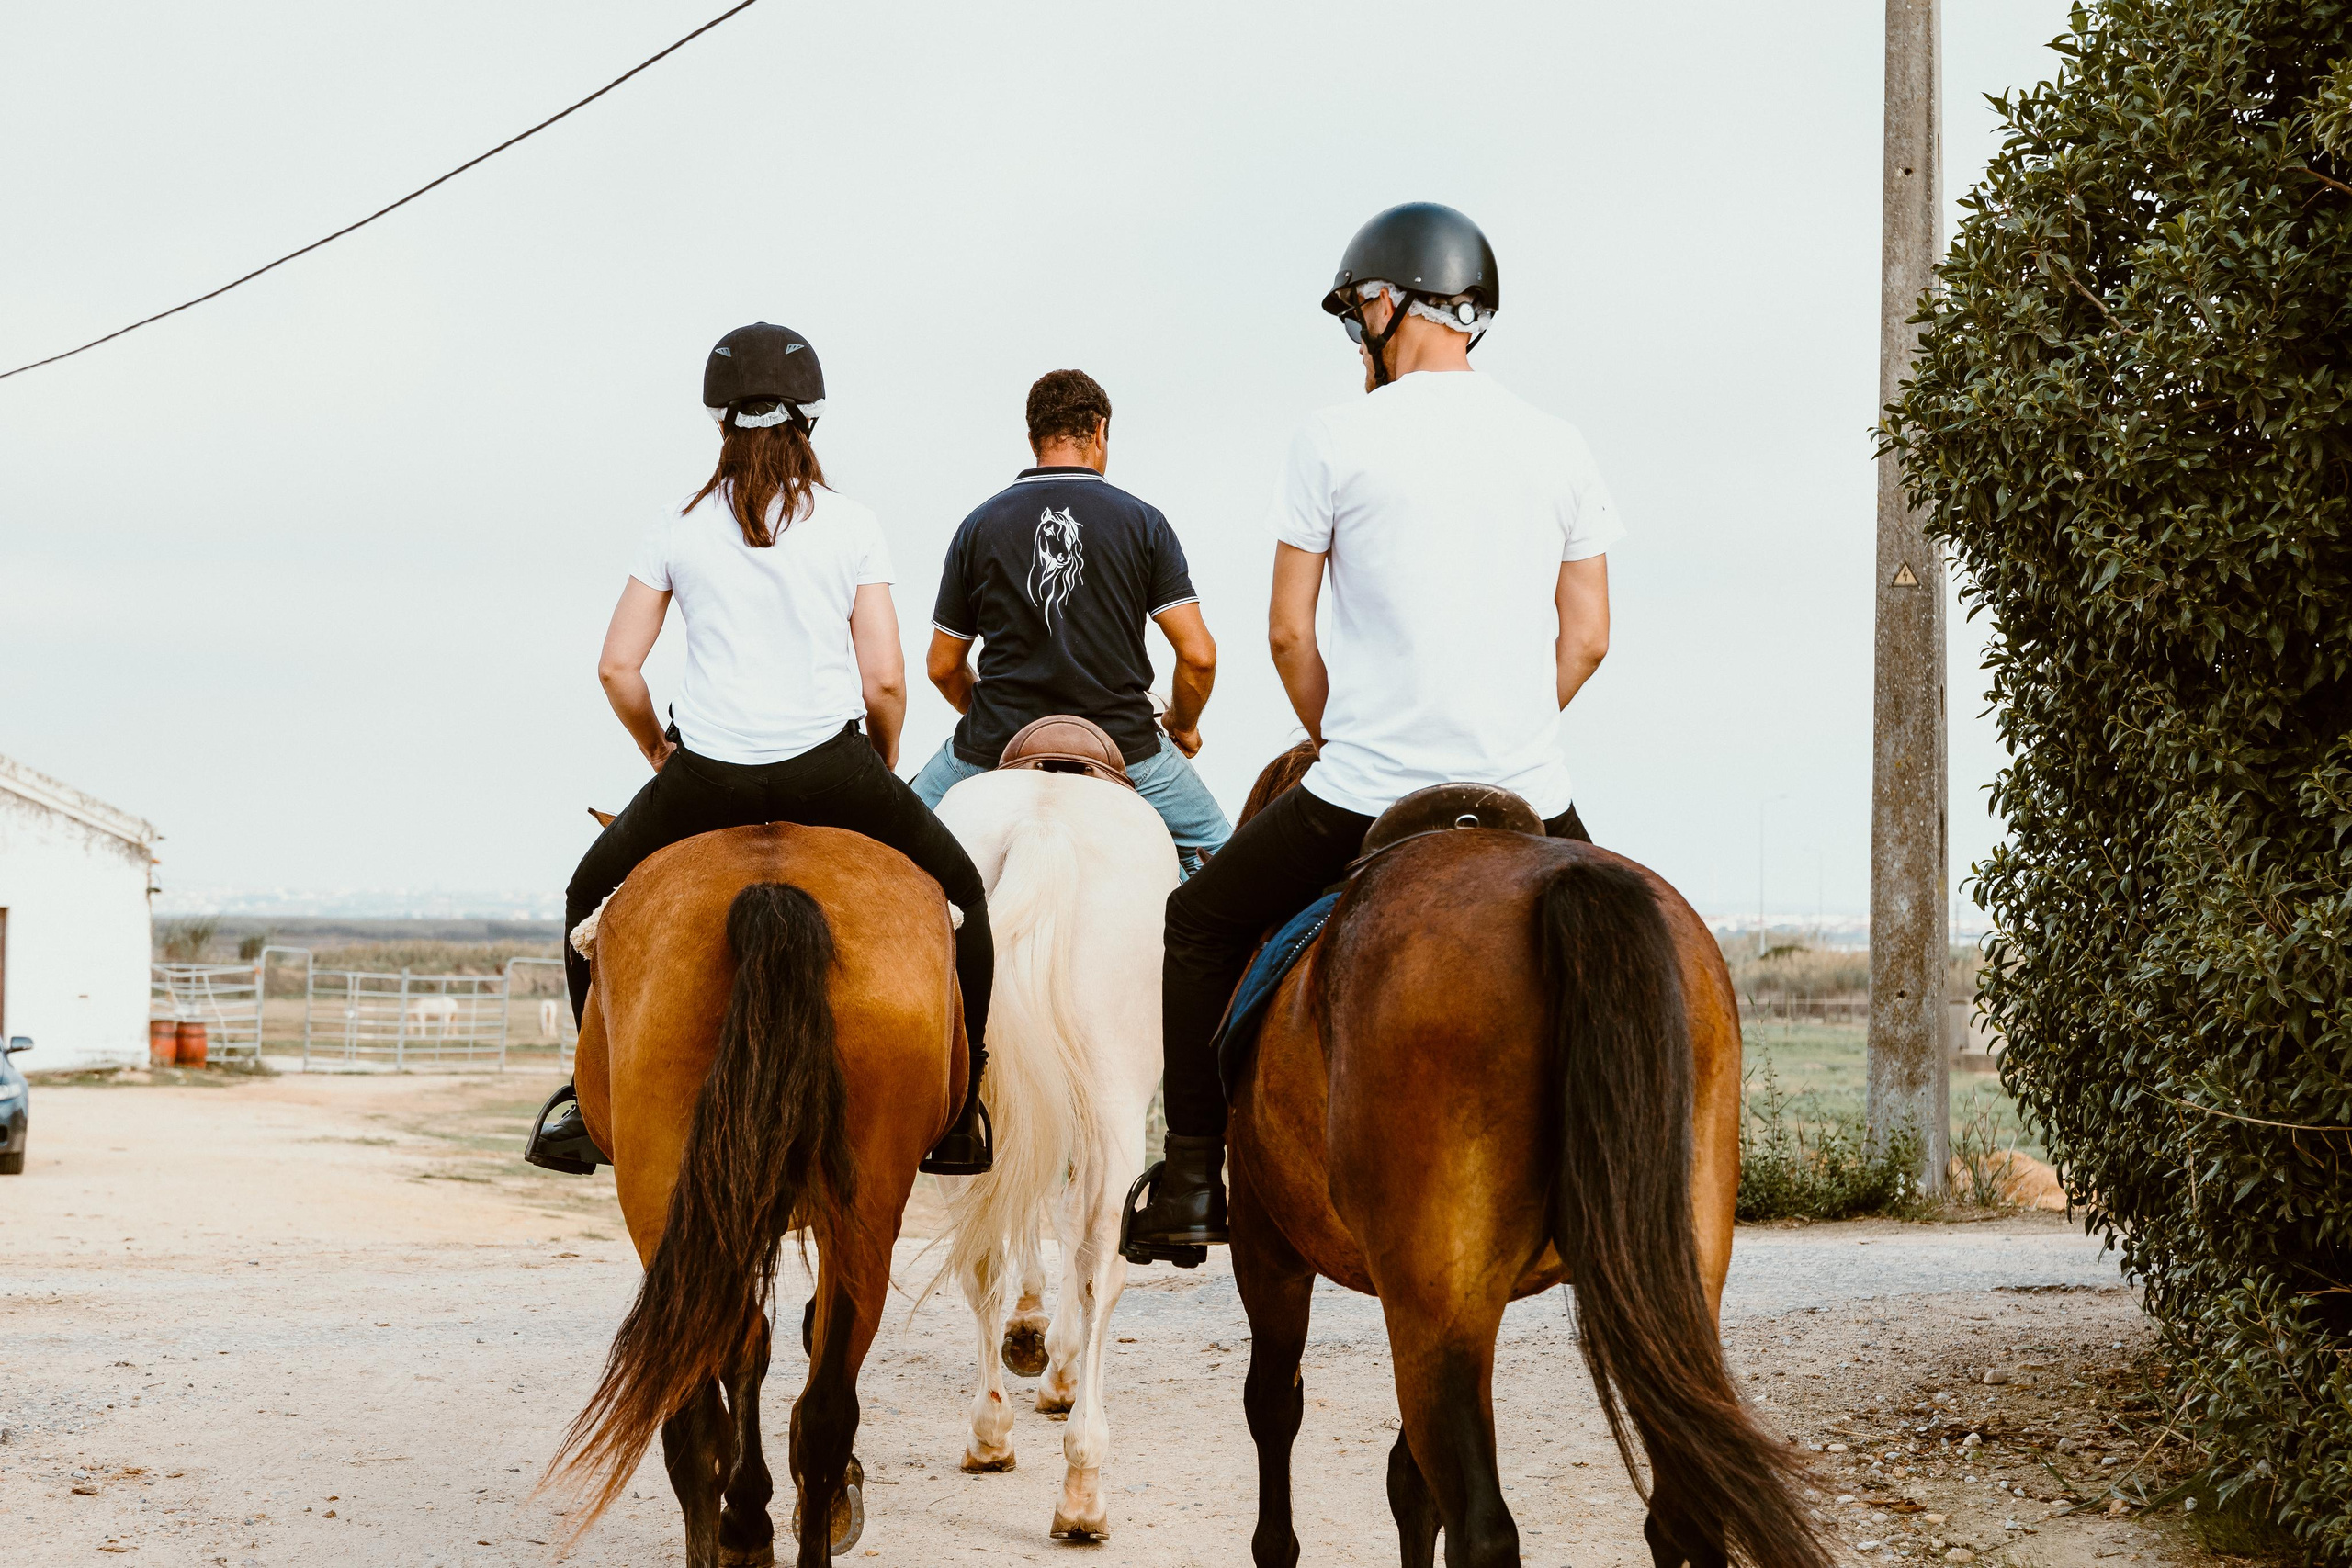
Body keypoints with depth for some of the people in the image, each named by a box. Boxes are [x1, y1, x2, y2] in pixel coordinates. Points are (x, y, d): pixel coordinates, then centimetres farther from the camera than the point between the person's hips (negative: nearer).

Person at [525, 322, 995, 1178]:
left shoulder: (679, 529, 6)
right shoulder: (851, 525, 3)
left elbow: (617, 667, 5)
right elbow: (885, 681, 0)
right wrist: (881, 773, 17)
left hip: (705, 778, 1)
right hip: (830, 770, -1)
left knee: (593, 893, 27)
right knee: (959, 891, 23)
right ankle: (959, 1114, 19)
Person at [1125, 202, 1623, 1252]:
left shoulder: (1338, 439, -3)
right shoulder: (1557, 447, 7)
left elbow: (1289, 632, -1)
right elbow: (1586, 635, 9)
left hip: (1364, 795, -3)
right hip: (1526, 799, 3)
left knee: (1200, 926, 19)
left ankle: (1192, 1179, 14)